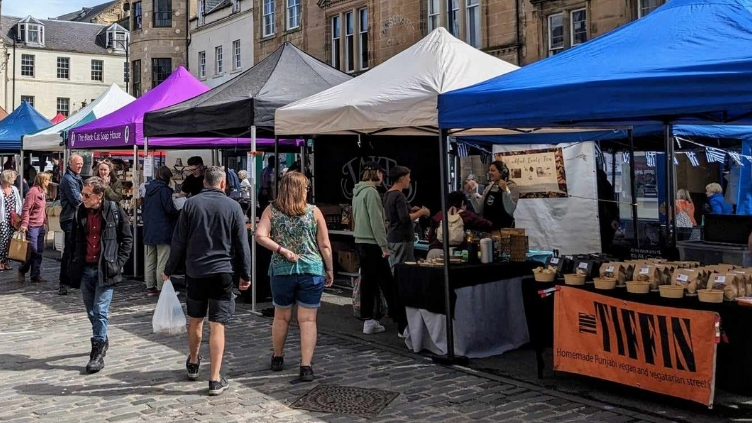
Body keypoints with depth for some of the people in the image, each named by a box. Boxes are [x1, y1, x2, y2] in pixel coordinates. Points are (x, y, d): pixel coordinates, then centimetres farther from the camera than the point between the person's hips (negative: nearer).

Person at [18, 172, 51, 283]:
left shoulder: (43, 192, 12)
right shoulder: (33, 191, -14)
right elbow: (26, 209, -16)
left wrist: (45, 223, 16)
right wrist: (24, 224, -20)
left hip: (41, 226, 8)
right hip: (32, 226, -8)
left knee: (39, 252, 9)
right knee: (33, 251, -4)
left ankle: (36, 275, 14)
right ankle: (22, 270, 16)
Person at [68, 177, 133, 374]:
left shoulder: (114, 211, -7)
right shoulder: (80, 212, 4)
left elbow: (127, 239, 0)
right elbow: (74, 241, 14)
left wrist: (118, 263, -6)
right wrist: (74, 265, 7)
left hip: (105, 270, -4)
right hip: (85, 269, 5)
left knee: (100, 311, -8)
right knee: (91, 311, 13)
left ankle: (98, 354, -2)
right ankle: (103, 340, 34)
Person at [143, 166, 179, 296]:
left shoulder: (149, 189, 11)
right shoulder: (164, 189, -13)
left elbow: (145, 207, 18)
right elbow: (169, 209, -17)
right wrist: (179, 213, 0)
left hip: (149, 230, 8)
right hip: (162, 230, -8)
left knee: (150, 260, 12)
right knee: (162, 261, -4)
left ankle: (150, 287, 16)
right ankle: (161, 288, -3)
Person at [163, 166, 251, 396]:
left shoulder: (191, 204, -1)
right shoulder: (233, 206, -3)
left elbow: (178, 241, 1)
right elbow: (242, 244, 0)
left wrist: (169, 270, 11)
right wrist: (245, 274, 9)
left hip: (195, 271, 2)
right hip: (222, 272, -2)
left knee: (195, 320, 20)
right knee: (218, 326, 0)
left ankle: (193, 363, 40)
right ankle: (215, 379, 0)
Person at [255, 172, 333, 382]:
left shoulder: (271, 211, 0)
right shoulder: (314, 212, -2)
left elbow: (260, 236, -15)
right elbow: (325, 246, -1)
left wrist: (281, 250, -10)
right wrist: (329, 270, 9)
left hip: (281, 270, 2)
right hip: (312, 271, -1)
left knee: (281, 317, 18)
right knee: (308, 320, 2)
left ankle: (278, 358, 35)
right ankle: (306, 367, 0)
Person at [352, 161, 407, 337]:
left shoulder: (357, 192, 14)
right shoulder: (371, 191, -14)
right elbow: (376, 221, -18)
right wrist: (384, 246, -17)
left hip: (360, 242, 9)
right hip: (372, 243, -9)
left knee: (367, 281, 11)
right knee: (387, 283, -7)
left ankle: (368, 321, 14)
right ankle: (402, 324, -5)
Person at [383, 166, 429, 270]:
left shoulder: (388, 195, 12)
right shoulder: (399, 196, -16)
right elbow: (405, 219, -23)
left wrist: (411, 210, 16)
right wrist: (421, 212, -11)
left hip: (392, 238, 9)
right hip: (402, 239, -9)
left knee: (394, 269, 11)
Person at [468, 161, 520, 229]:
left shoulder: (512, 186, -5)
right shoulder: (489, 187, 12)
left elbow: (510, 211, -18)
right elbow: (479, 210, 11)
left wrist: (505, 191, -24)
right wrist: (473, 194, 4)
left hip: (503, 227, -5)